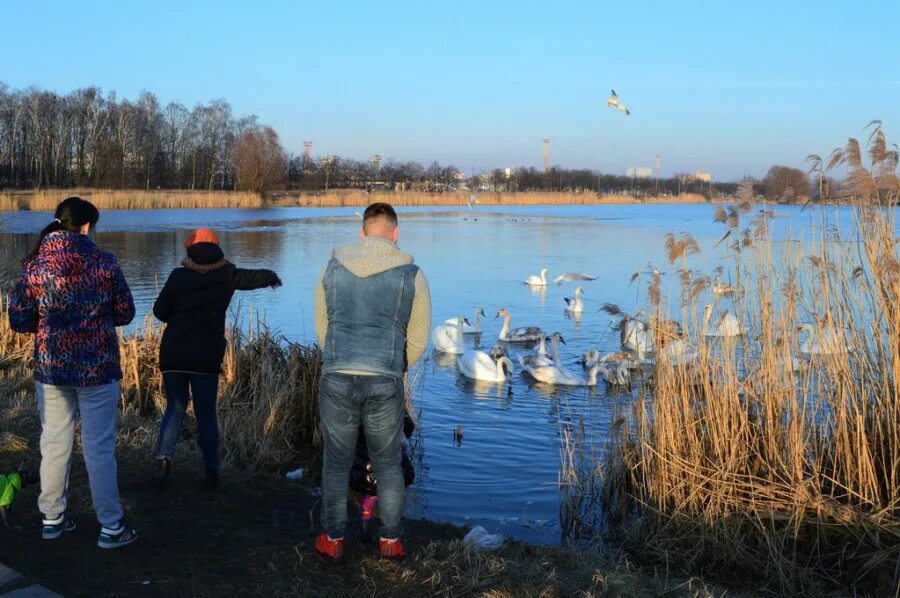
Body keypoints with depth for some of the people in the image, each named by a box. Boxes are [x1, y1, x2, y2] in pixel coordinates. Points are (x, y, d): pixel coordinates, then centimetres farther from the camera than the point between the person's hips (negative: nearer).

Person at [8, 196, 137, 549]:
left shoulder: (34, 267, -4)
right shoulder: (104, 264, -9)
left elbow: (18, 321, 0)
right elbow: (125, 314, 0)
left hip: (50, 369, 2)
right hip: (98, 369, -2)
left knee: (54, 444, 15)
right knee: (99, 447, 4)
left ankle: (52, 519, 26)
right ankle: (111, 527, 11)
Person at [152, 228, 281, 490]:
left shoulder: (178, 276, -2)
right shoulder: (226, 275, 1)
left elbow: (160, 311, 1)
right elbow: (256, 277, 17)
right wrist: (272, 277, 38)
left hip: (173, 355, 0)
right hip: (207, 358, 0)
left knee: (175, 408, 13)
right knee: (206, 413, 7)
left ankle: (164, 461, -1)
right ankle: (211, 471, 7)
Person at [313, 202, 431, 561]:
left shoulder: (332, 269, 4)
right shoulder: (412, 275, -1)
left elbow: (322, 329, 12)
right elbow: (418, 340, 5)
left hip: (337, 379, 1)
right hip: (386, 383, -1)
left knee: (337, 462, 16)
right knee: (388, 463, 17)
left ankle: (333, 540, 24)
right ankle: (390, 540, 23)